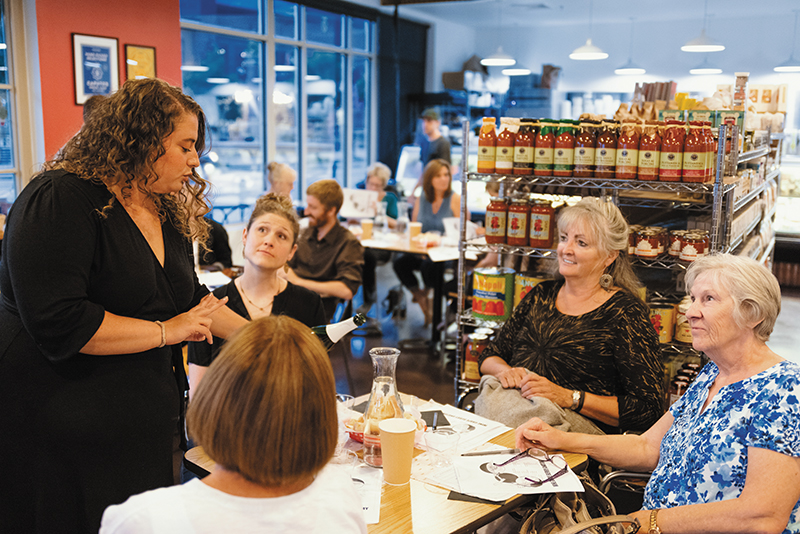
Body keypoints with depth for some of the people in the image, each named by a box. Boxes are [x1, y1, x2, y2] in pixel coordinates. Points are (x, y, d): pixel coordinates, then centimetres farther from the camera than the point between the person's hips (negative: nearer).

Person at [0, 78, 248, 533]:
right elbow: (58, 324, -26)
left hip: (145, 421, 8)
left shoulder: (167, 212, 10)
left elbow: (190, 300, 20)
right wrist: (166, 331, -18)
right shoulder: (61, 201, -17)